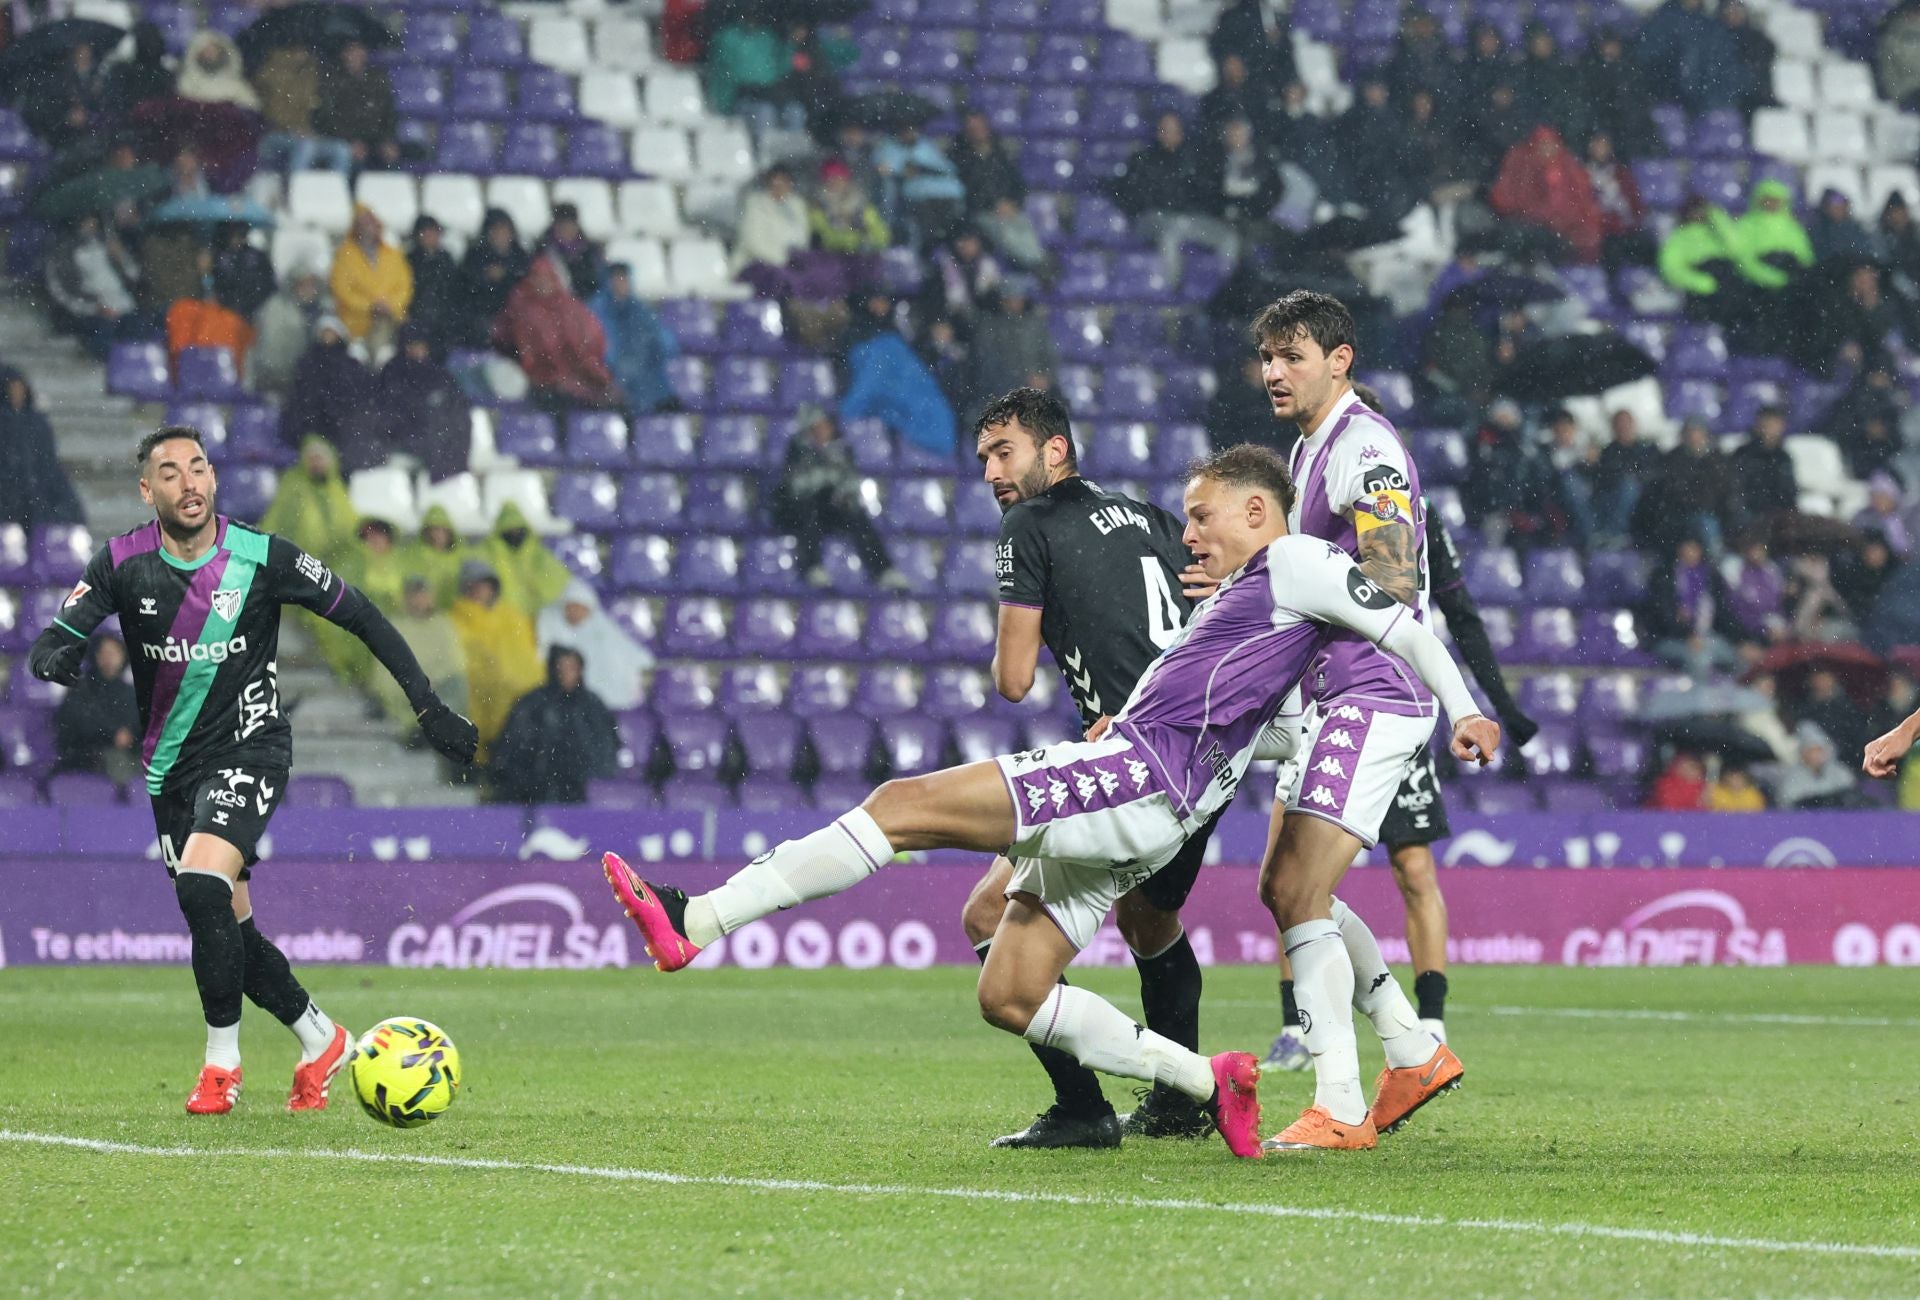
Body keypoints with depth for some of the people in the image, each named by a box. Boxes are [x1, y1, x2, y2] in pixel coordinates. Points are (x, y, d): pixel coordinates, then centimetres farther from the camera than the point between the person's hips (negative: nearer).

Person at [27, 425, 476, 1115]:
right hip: (173, 768, 4)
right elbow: (52, 642, -6)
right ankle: (319, 1039, 29)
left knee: (201, 886, -26)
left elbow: (360, 616, -2)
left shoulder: (263, 558, -11)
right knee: (228, 927, 7)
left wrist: (428, 706, -2)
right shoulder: (124, 563, -6)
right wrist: (58, 659, -32)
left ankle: (222, 1060, -11)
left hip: (249, 752, -4)